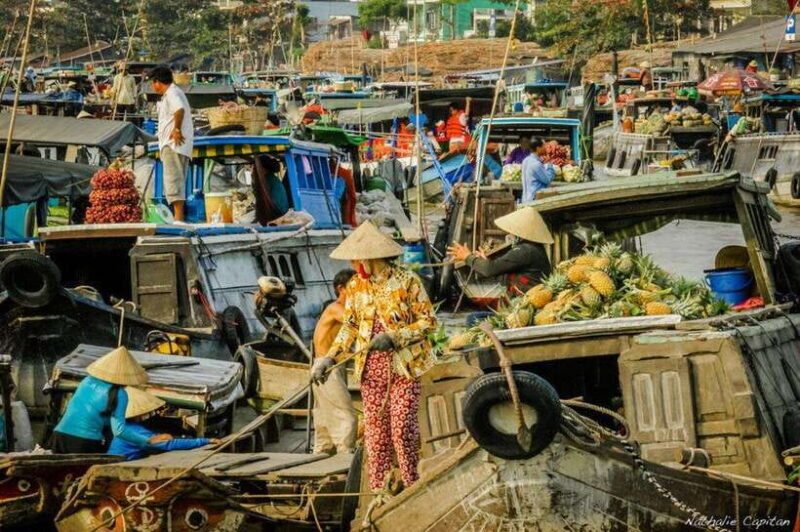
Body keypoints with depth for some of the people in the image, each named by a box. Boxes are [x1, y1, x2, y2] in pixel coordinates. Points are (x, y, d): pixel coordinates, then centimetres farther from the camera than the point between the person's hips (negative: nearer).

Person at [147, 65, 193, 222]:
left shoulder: (171, 93, -9)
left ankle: (178, 218, -22)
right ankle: (179, 218, 13)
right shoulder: (172, 93, 24)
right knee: (177, 181, 11)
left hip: (174, 144, -11)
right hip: (172, 146, 11)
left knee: (173, 180, -16)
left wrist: (176, 129, -25)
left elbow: (180, 109, -31)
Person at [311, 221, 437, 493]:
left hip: (405, 366, -4)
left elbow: (428, 321, -6)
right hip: (371, 368, 4)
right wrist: (329, 359, 0)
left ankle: (411, 487, 6)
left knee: (403, 427, -8)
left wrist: (394, 338, -18)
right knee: (375, 430, 3)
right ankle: (378, 490, 10)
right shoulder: (355, 286, 7)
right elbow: (350, 327, 12)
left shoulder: (407, 281, -7)